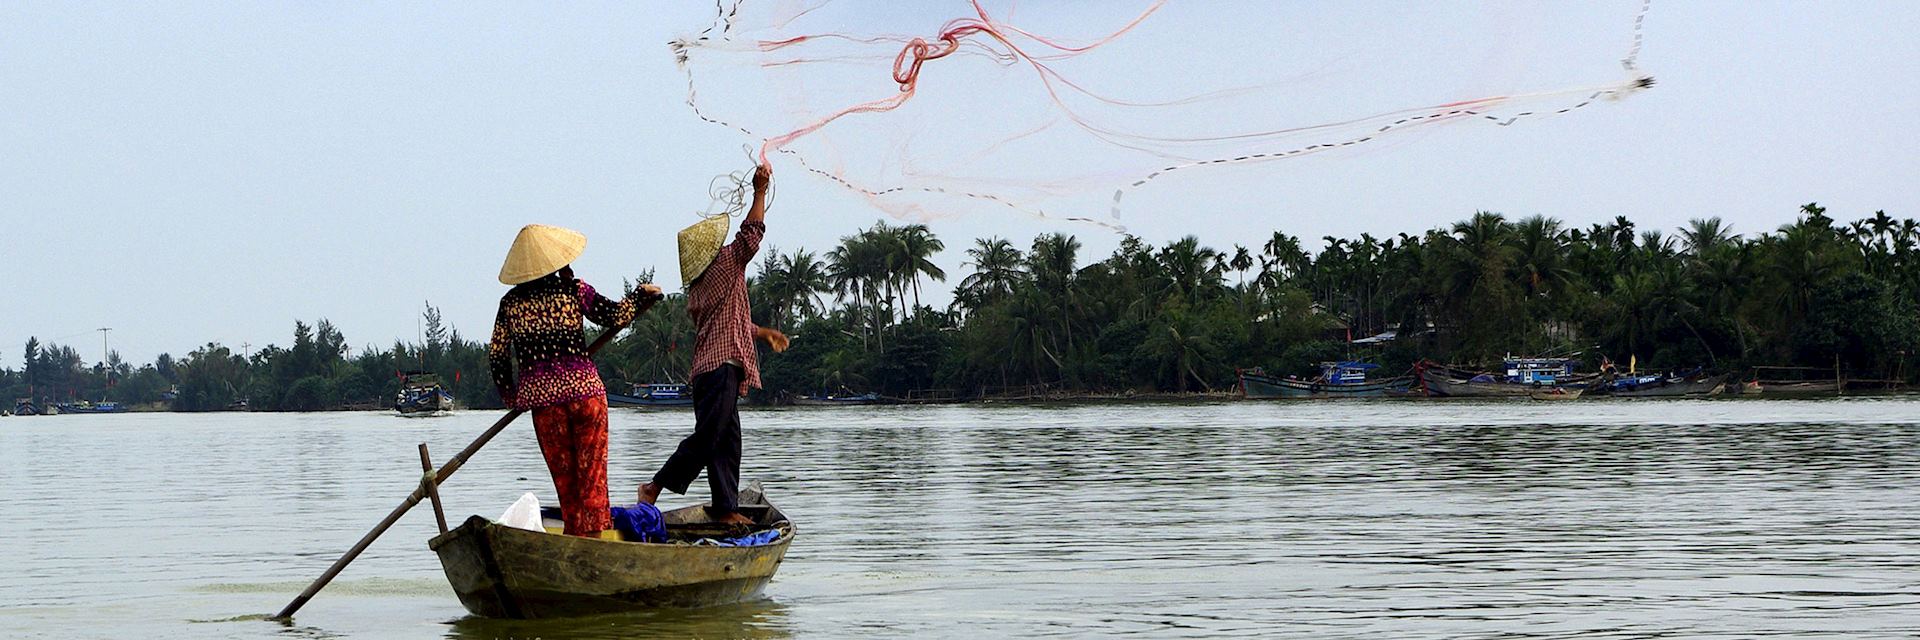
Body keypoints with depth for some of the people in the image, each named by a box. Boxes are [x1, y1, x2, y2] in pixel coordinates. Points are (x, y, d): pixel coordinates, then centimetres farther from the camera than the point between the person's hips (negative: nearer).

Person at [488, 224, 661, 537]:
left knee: (562, 469, 11)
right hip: (582, 386, -2)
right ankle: (594, 529, 0)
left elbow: (496, 353, 9)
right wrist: (642, 294, 14)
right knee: (591, 466, 3)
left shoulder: (511, 302, 7)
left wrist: (510, 394, 21)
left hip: (538, 392, 2)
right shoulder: (573, 290, -1)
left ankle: (573, 530, 12)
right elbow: (614, 316, -4)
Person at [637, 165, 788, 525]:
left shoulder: (698, 288, 20)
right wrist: (760, 192, -2)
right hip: (721, 365, -10)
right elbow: (751, 235, -9)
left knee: (726, 441, 8)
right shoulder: (724, 265, -5)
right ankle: (656, 487, -8)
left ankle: (725, 507, 7)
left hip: (708, 368, 10)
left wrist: (764, 334, 34)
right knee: (708, 437, -11)